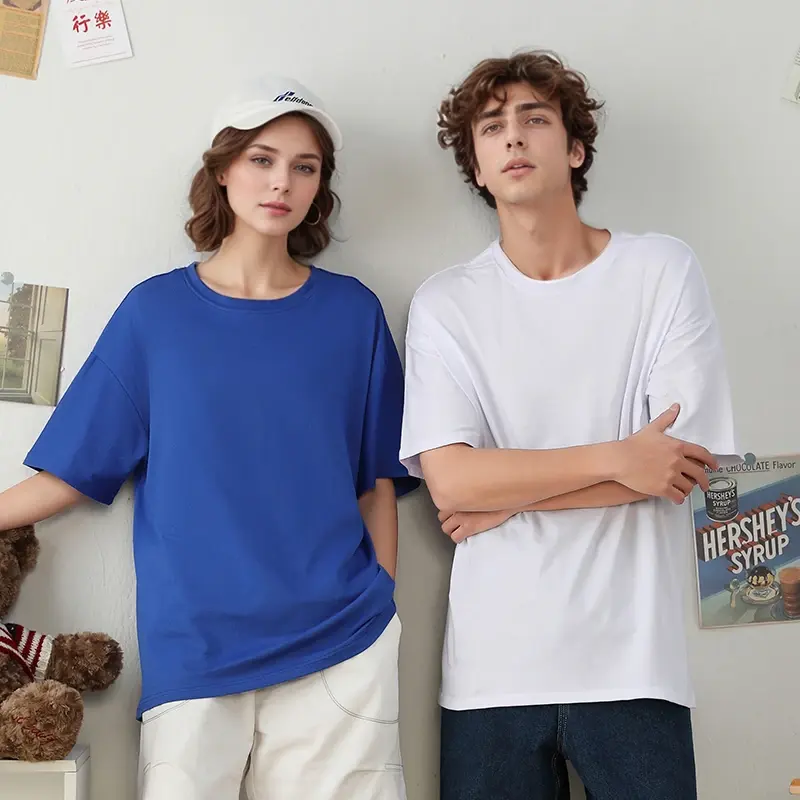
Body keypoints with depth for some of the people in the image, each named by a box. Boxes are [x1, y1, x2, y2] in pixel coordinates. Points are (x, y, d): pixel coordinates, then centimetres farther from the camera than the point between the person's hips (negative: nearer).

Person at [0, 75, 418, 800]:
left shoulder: (351, 312, 3)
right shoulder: (155, 311, 2)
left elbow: (378, 482, 5)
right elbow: (74, 472, 5)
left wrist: (379, 615, 2)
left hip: (339, 649, 1)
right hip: (191, 651, 0)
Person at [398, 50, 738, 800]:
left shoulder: (663, 270, -1)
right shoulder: (445, 302, 0)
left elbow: (689, 465, -7)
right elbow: (450, 481, -9)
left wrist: (507, 499, -8)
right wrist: (618, 459, -13)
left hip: (632, 661, 0)